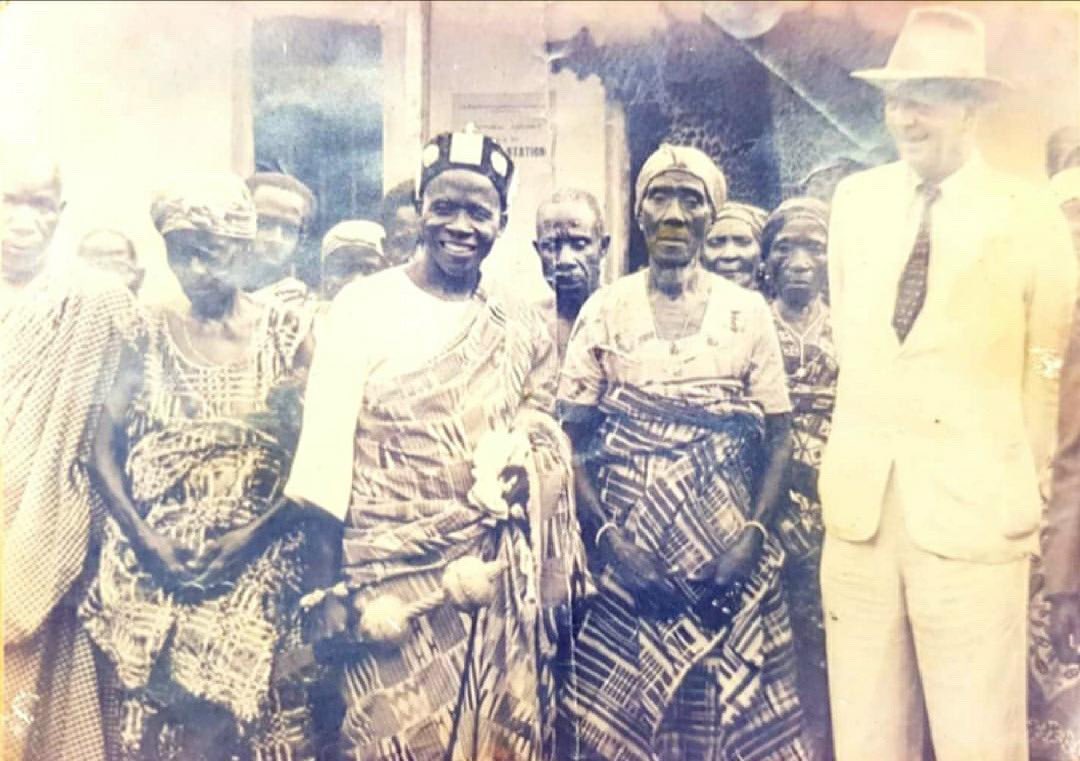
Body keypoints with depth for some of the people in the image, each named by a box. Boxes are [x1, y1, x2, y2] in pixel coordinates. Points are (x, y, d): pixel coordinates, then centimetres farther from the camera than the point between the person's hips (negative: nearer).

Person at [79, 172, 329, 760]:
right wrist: (145, 539, -9)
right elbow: (104, 450, 3)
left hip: (252, 575, -2)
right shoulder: (153, 333, 5)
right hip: (150, 567, 2)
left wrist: (250, 536, -14)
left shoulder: (285, 333, -1)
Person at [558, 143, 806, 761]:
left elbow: (779, 436, 4)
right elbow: (571, 441, 0)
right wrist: (609, 539, -11)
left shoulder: (749, 311, 4)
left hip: (729, 559, 1)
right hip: (630, 555, 0)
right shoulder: (605, 310, 2)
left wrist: (755, 535, -10)